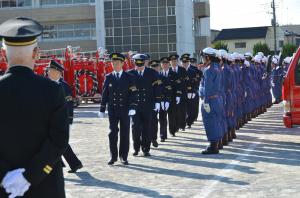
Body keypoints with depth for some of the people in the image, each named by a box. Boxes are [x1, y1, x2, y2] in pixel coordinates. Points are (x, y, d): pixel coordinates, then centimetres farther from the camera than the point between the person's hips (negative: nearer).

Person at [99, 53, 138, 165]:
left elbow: (133, 94, -5)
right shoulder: (108, 78, 5)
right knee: (113, 133, -1)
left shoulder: (129, 77, 0)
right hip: (112, 110, 1)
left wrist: (132, 108, -16)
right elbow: (104, 94, 7)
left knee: (125, 134, 3)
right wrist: (102, 110, 5)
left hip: (125, 110, -1)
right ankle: (113, 156, 7)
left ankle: (123, 157, 12)